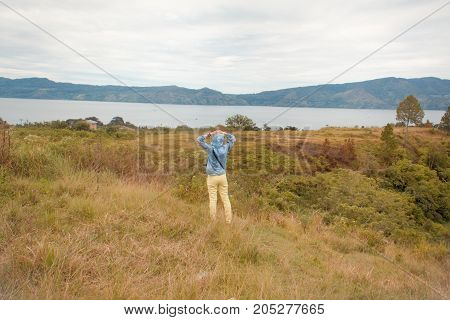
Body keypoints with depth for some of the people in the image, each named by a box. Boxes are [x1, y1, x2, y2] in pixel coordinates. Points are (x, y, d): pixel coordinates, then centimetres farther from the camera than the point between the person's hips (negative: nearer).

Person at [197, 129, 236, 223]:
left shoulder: (210, 148, -13)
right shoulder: (225, 148, -5)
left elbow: (199, 140, -4)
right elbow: (233, 139, 12)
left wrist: (209, 134, 4)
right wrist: (223, 133, 14)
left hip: (212, 177, -2)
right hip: (222, 176, 3)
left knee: (213, 199, 2)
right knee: (225, 198, 7)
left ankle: (213, 221, 7)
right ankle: (228, 220, 11)